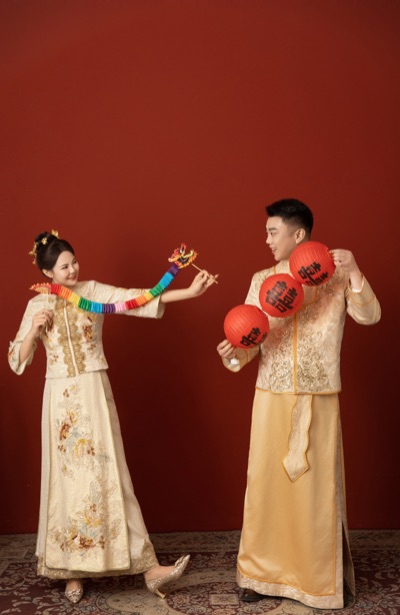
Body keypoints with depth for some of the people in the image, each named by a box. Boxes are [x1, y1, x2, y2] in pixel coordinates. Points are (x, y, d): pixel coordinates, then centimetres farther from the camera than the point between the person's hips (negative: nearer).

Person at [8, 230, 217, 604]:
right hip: (61, 399, 0)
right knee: (67, 478, 5)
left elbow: (139, 299, -12)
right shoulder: (37, 305, 4)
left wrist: (190, 292, -22)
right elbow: (17, 360, 6)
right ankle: (71, 569, 19)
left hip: (94, 395, 0)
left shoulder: (94, 292, 0)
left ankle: (148, 568, 0)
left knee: (108, 477, -1)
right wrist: (34, 330, -12)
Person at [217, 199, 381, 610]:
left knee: (318, 486, 5)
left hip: (319, 401, -2)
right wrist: (235, 353, -19)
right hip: (271, 399, 2)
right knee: (266, 482, 6)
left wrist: (354, 273, -26)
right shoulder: (262, 280, 4)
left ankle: (321, 579, 21)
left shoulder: (335, 278, -2)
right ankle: (264, 573, 21)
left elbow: (369, 316, -14)